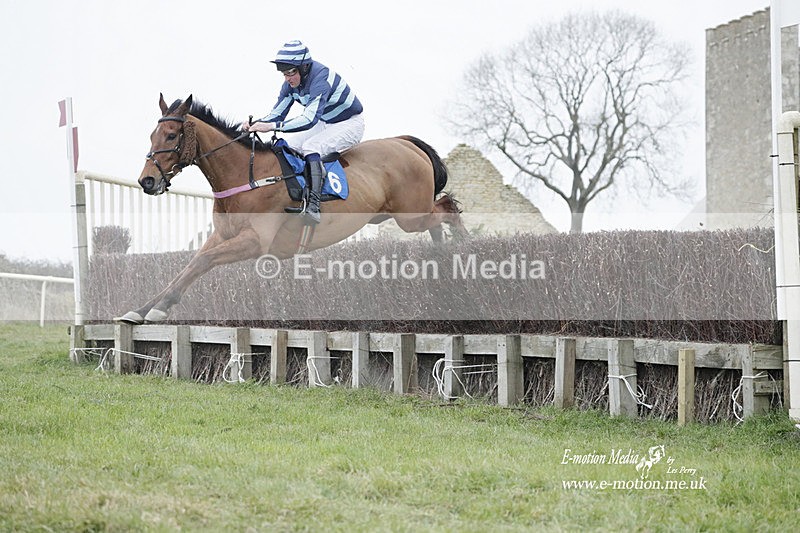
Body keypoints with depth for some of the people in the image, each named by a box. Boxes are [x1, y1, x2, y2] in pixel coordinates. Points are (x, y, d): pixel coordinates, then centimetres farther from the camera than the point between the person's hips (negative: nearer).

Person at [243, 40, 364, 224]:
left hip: (349, 124, -9)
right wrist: (255, 124, -22)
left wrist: (272, 126, -48)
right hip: (325, 124, 9)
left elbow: (309, 119, -43)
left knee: (311, 146, -32)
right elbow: (277, 113, -1)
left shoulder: (321, 79, -33)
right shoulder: (291, 84, -7)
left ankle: (313, 206, -43)